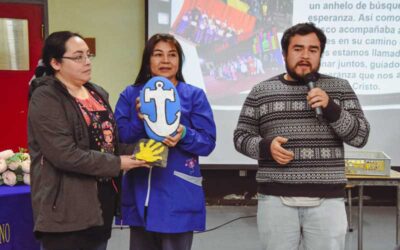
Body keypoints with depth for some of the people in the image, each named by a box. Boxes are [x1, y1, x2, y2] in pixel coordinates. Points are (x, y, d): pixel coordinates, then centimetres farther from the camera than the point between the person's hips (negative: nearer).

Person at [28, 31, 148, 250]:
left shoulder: (98, 93, 13)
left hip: (102, 200, 8)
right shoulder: (46, 99, -14)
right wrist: (117, 164, -19)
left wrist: (136, 151, -5)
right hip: (66, 208, -8)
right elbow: (65, 155, -23)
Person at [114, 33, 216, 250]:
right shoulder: (130, 95, 7)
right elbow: (118, 139, -1)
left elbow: (208, 142, -3)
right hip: (140, 197, 3)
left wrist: (184, 135, -22)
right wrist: (140, 120, -18)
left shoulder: (194, 95, 2)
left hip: (178, 198, -2)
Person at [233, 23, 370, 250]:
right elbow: (241, 136, 9)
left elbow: (360, 136, 1)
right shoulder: (261, 92, 6)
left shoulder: (339, 88, 6)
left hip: (327, 201, 0)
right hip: (276, 200, 0)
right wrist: (265, 147, -11)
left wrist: (330, 107, -14)